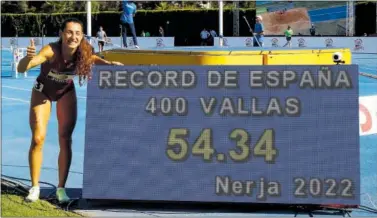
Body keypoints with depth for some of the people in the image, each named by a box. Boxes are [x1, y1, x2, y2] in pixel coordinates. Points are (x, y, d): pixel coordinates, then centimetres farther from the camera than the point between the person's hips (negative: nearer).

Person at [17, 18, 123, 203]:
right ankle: (34, 187, 5)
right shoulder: (51, 51, -38)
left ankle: (61, 188, 9)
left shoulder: (83, 52, -29)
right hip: (43, 91, -2)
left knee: (65, 140, -1)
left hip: (65, 92, 2)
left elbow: (92, 58, -3)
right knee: (38, 138, -8)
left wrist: (109, 64, -22)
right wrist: (29, 57, -66)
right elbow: (21, 69, -45)